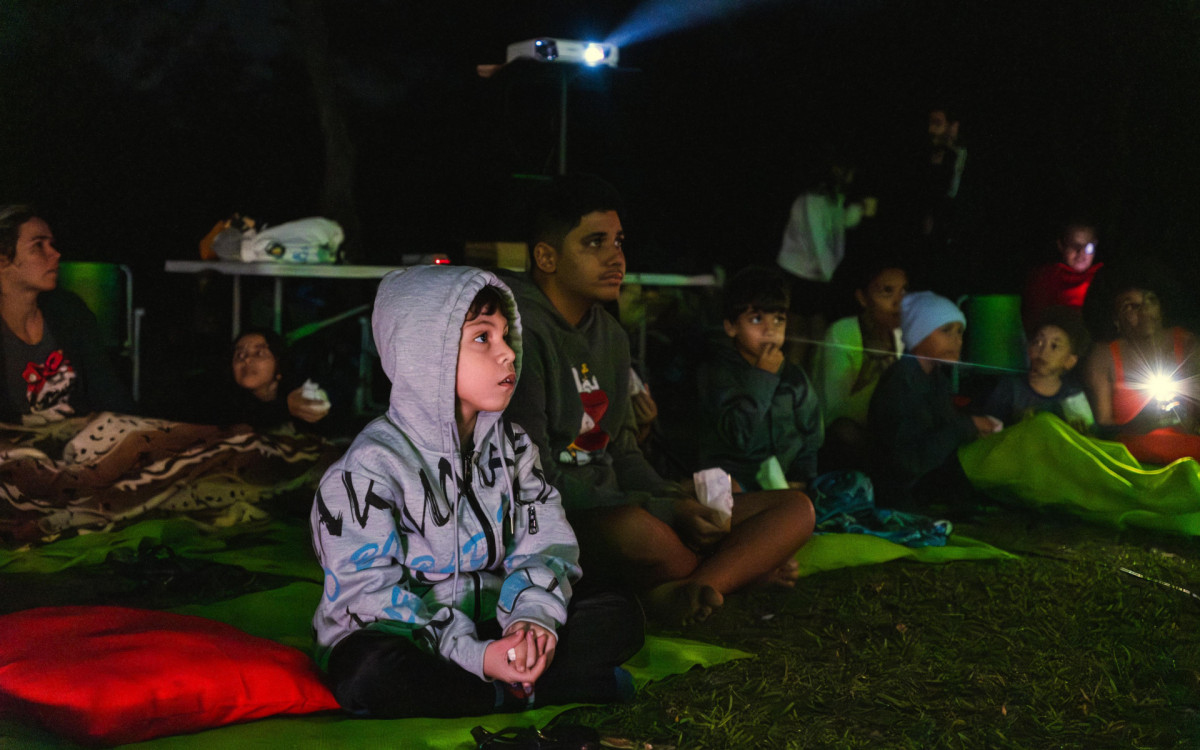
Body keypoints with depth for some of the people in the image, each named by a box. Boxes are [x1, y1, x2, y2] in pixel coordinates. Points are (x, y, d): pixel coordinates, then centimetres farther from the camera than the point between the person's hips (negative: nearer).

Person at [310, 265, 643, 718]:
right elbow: (369, 594, -18)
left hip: (487, 627, 5)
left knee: (620, 617, -9)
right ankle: (524, 694, -24)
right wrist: (475, 657, -29)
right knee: (369, 674, -39)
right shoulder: (372, 464, -13)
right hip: (400, 640, -4)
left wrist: (535, 617, -20)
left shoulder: (511, 446, 8)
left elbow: (544, 545, 3)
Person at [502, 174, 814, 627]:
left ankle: (685, 590, -26)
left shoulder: (610, 334, 16)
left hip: (611, 508, 9)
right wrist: (665, 513, -18)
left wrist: (678, 502, -3)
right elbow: (535, 481, -17)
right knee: (636, 528, -43)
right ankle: (745, 564, -10)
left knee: (795, 509, -1)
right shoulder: (520, 330, -12)